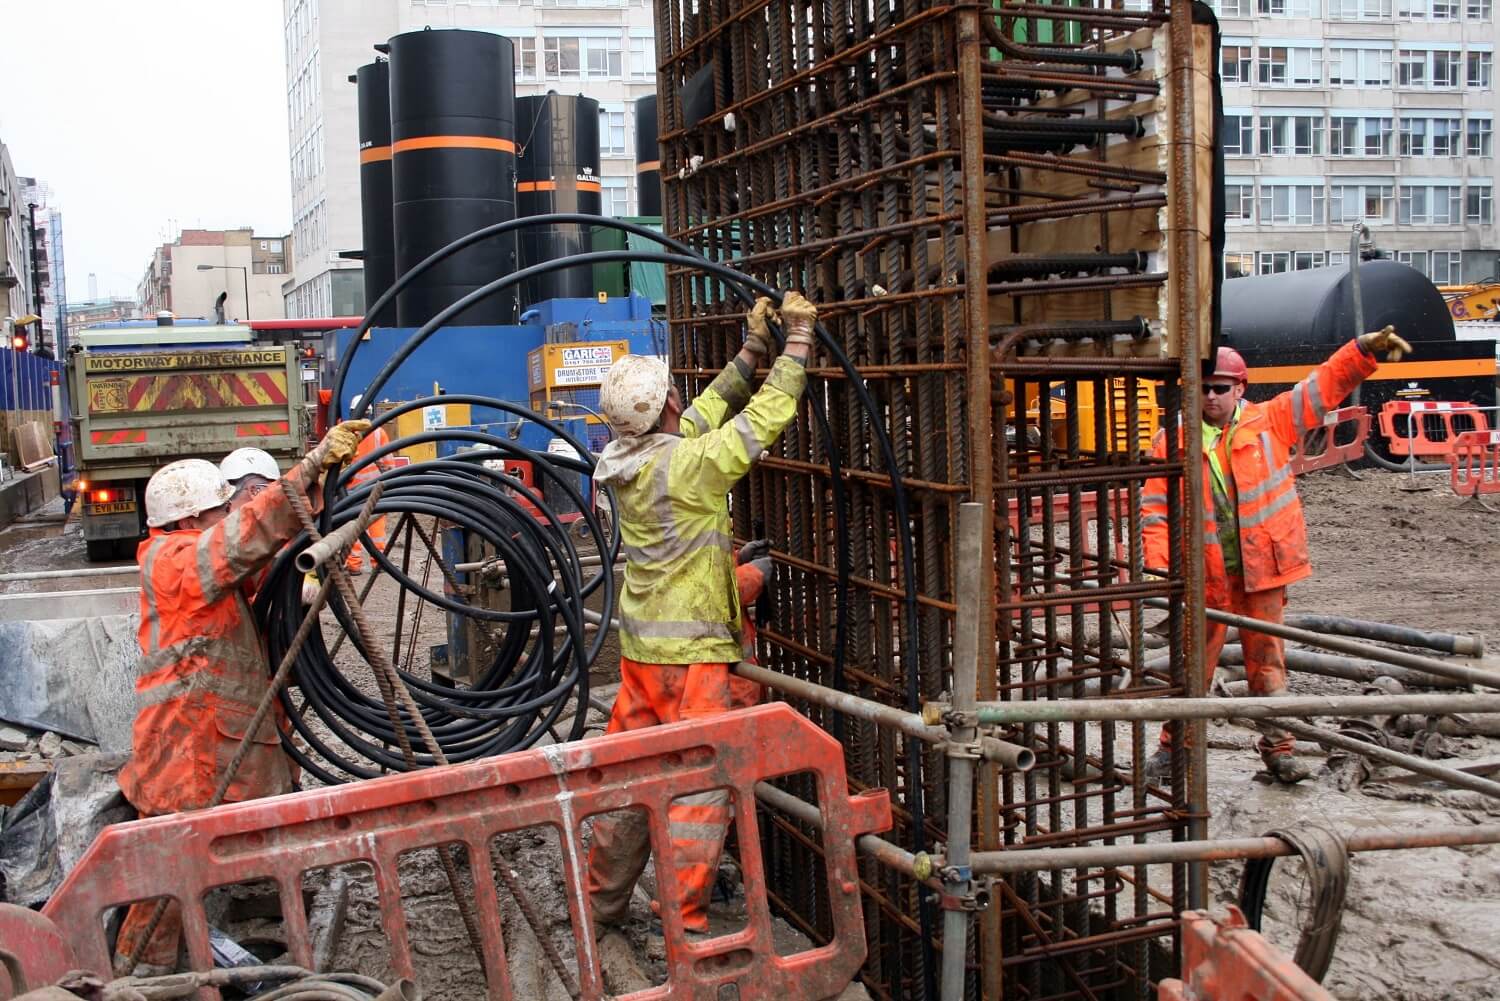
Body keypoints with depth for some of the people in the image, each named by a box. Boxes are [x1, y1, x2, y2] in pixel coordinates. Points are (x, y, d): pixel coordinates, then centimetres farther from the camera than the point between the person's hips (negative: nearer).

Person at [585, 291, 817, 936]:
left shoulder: (626, 460, 3)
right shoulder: (687, 463, -20)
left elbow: (706, 412, 13)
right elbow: (768, 417, -15)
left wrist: (753, 348, 15)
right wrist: (798, 337, -6)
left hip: (641, 646, 8)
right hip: (694, 653, -8)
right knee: (703, 780, 1)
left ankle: (603, 902, 28)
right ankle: (685, 924, 5)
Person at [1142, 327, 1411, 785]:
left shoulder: (1268, 421, 3)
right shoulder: (1174, 439, -1)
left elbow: (1324, 385, 3)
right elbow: (1155, 506, -1)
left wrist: (1365, 349, -9)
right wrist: (1157, 564, -11)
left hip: (1262, 567, 1)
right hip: (1205, 571, -1)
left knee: (1267, 658, 9)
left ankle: (1278, 748, 20)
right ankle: (1174, 746, 17)